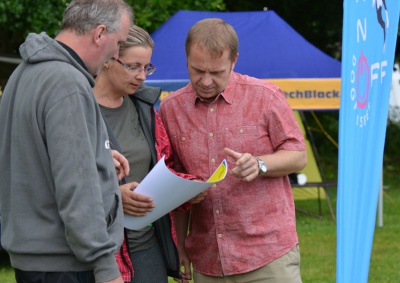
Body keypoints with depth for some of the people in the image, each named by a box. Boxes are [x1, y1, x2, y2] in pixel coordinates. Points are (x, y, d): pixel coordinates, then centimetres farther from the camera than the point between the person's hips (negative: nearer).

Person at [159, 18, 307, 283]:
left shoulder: (265, 96, -2)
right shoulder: (170, 109, 7)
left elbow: (299, 156, 2)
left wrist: (259, 164, -17)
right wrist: (179, 246, 10)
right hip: (207, 260, 3)